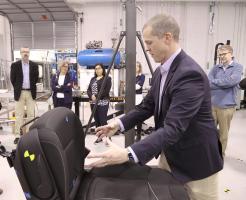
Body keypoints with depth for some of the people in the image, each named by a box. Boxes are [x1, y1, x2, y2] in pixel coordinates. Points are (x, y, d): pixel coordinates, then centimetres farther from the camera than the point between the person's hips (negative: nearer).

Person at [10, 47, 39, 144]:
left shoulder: (34, 65, 5)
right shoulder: (15, 65, 0)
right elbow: (12, 79, 4)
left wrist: (31, 87, 5)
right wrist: (18, 88, 5)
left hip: (31, 92, 1)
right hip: (20, 92, -1)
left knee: (31, 114, 5)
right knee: (19, 115, 2)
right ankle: (17, 135, 8)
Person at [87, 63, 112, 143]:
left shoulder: (107, 78, -2)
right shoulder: (93, 79, 18)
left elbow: (106, 90, -13)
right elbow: (88, 89, 11)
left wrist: (96, 96, -17)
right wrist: (91, 96, -10)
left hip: (102, 103, -6)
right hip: (93, 103, 6)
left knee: (103, 121, -8)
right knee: (96, 121, 10)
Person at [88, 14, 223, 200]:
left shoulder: (190, 74, -28)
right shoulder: (161, 71, 1)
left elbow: (173, 127, -35)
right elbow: (147, 106, 8)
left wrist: (128, 154, -41)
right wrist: (120, 123, -5)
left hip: (196, 160, -8)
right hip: (169, 153, 8)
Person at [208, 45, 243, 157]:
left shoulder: (238, 67, -1)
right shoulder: (215, 68, 7)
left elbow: (231, 81, -19)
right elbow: (207, 83, -6)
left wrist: (214, 82, -11)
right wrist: (223, 84, -17)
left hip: (226, 106, -3)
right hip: (211, 104, 3)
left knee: (223, 133, 12)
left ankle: (220, 154, 30)